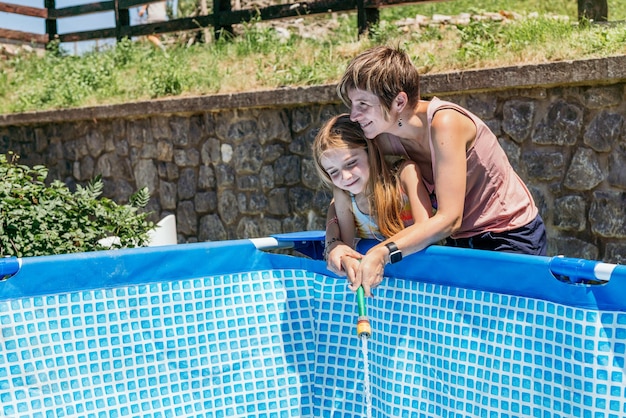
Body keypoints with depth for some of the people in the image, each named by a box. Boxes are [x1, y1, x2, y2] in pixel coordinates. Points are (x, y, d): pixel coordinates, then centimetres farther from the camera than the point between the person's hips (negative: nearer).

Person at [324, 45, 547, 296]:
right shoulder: (385, 138, -8)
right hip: (462, 242, 6)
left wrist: (383, 253, -43)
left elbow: (449, 218, -33)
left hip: (513, 239, -6)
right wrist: (333, 243, -23)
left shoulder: (444, 123, -28)